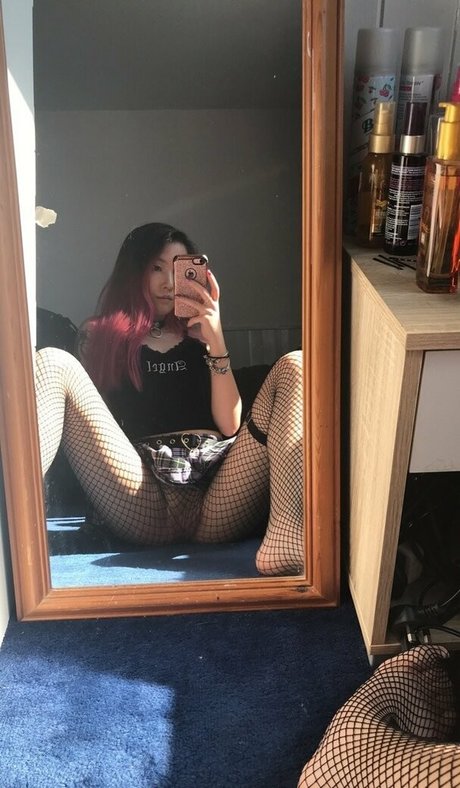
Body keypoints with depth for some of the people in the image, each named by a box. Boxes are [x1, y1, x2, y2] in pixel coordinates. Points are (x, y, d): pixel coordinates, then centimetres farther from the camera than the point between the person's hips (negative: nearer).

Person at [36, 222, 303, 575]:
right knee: (52, 362, -14)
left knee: (295, 365, -12)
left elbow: (230, 426, 13)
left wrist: (216, 341, 5)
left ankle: (286, 537, -40)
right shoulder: (103, 337, 25)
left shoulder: (199, 337, 29)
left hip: (220, 503, 2)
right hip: (145, 510, -2)